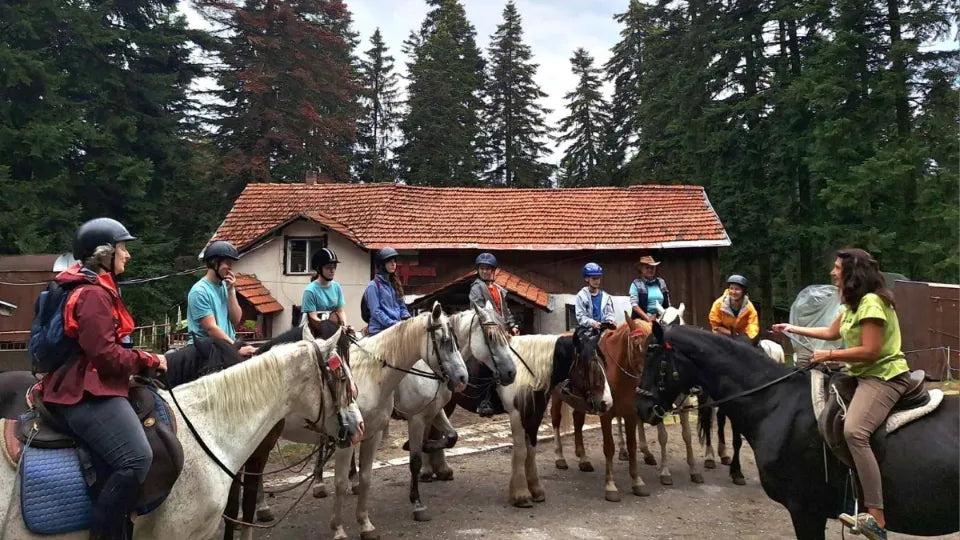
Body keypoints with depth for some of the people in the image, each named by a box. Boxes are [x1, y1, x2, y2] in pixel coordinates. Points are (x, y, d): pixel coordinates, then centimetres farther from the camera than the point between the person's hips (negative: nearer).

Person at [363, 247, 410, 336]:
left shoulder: (395, 284, 16)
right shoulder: (373, 286, -4)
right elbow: (375, 311, -12)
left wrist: (407, 319, -2)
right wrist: (393, 324, -19)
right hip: (379, 331, -6)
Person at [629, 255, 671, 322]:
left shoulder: (661, 282, 14)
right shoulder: (636, 284, 1)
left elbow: (667, 304, 17)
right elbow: (634, 305, -7)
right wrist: (647, 318, -13)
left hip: (659, 319, 3)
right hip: (642, 319, -3)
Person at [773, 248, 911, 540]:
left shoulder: (872, 302, -17)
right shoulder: (854, 304, 15)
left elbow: (870, 351, -23)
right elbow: (831, 332, 27)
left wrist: (829, 356, -15)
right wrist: (794, 329, 30)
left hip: (884, 376, -11)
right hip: (865, 374, 11)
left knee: (854, 431, -31)